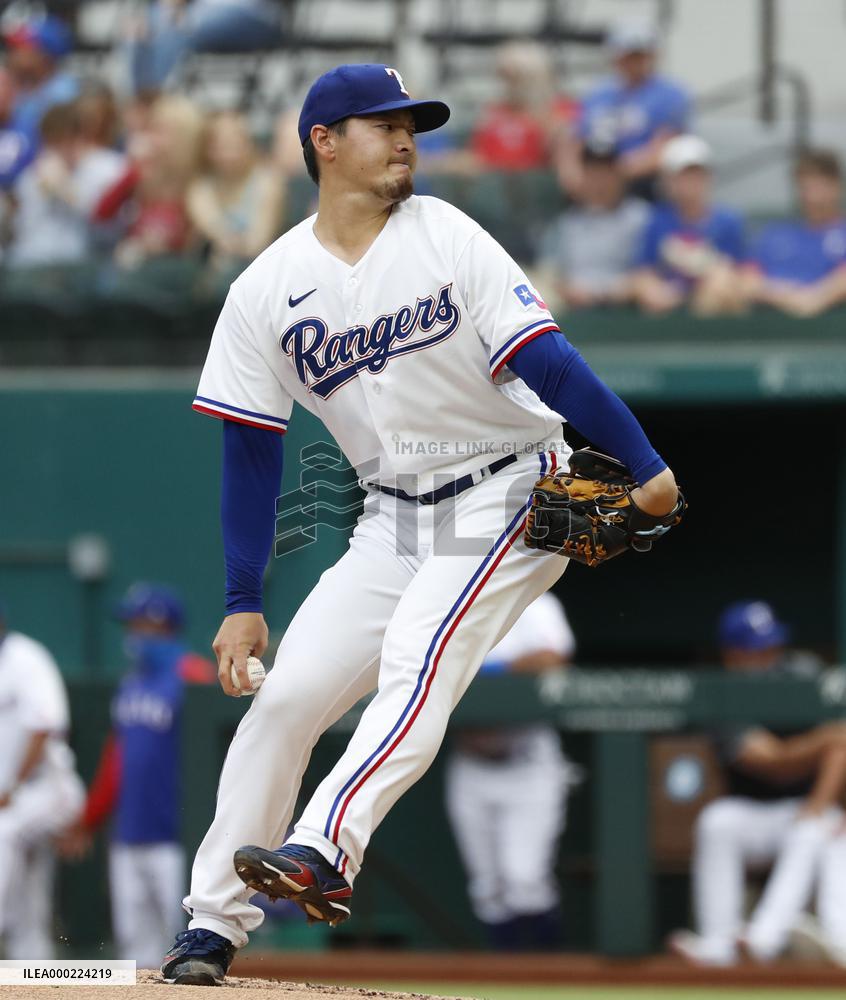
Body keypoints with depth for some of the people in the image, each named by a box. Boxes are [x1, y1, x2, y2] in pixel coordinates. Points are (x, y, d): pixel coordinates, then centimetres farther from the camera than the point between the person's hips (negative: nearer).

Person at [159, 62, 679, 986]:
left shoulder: (447, 240, -7)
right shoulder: (266, 290, 1)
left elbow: (544, 359, -12)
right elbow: (250, 450, 5)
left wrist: (643, 467, -20)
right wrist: (242, 603, 2)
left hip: (509, 496, -4)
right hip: (394, 520, 4)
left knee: (417, 653, -28)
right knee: (284, 697, -5)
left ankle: (325, 851, -43)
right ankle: (212, 928, 0)